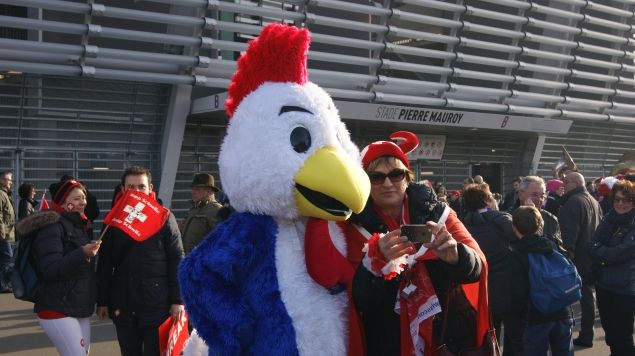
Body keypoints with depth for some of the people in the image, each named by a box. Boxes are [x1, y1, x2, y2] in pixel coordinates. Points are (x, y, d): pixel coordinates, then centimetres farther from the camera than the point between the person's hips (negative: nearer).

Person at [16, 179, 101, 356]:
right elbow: (51, 270, -24)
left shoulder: (78, 226, 14)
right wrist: (82, 254, -33)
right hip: (57, 309, -9)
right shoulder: (51, 227, -12)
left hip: (80, 308, 9)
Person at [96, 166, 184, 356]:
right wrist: (102, 301, 5)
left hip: (157, 303, -3)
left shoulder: (164, 217, -1)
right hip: (123, 303, 3)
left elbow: (177, 260, -3)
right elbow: (105, 264, 8)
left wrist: (177, 299, -8)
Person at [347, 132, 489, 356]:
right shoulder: (358, 226, -8)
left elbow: (477, 267, -11)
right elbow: (359, 300, -13)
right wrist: (377, 258, -30)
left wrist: (454, 256, -31)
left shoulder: (435, 211, -4)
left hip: (450, 335, 1)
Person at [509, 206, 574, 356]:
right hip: (562, 312, 5)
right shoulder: (553, 246, 6)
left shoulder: (517, 255, -11)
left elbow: (519, 291, -14)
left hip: (537, 316, -5)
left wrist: (519, 313, 2)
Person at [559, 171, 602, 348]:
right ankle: (586, 335, 19)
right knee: (587, 295, 13)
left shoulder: (572, 202, -17)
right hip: (592, 258, 9)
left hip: (576, 258, -9)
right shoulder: (593, 201, 13)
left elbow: (569, 233, -23)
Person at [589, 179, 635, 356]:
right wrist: (608, 253, -17)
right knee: (609, 331, 18)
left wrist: (600, 251, -6)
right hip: (603, 283, 6)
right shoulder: (608, 219, 7)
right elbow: (593, 246, 2)